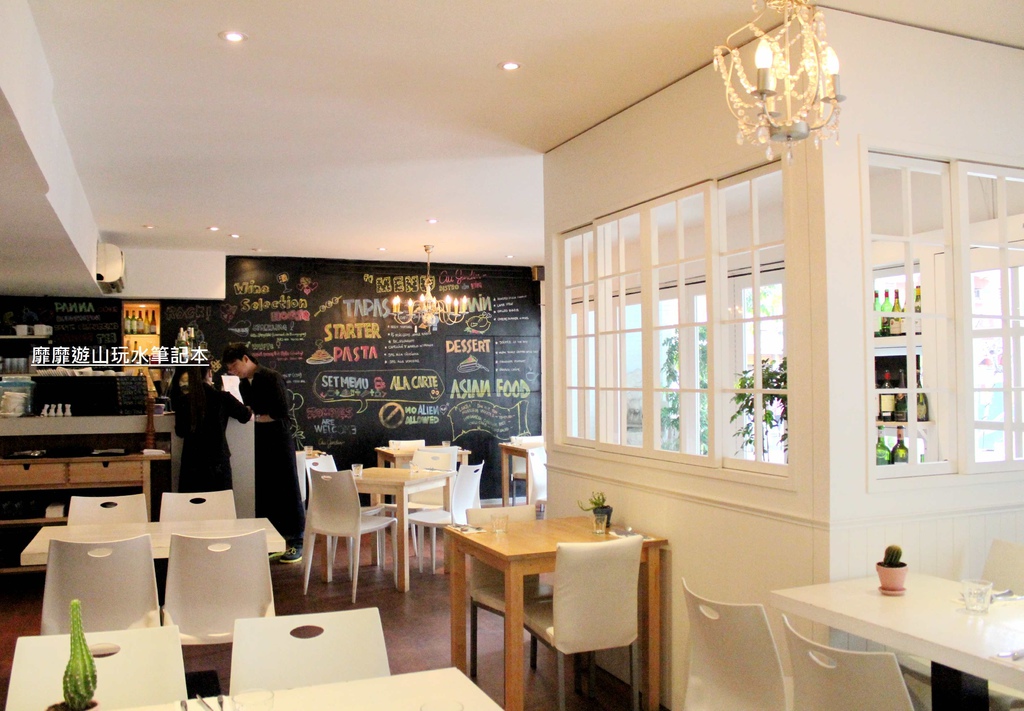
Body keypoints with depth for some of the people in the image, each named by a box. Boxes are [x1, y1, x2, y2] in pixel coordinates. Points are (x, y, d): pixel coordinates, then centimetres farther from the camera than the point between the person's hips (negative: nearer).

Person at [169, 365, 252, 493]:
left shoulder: (183, 401, -3)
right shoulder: (222, 398, -8)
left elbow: (180, 432, 11)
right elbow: (247, 416, 6)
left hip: (191, 464, 2)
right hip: (217, 462, -2)